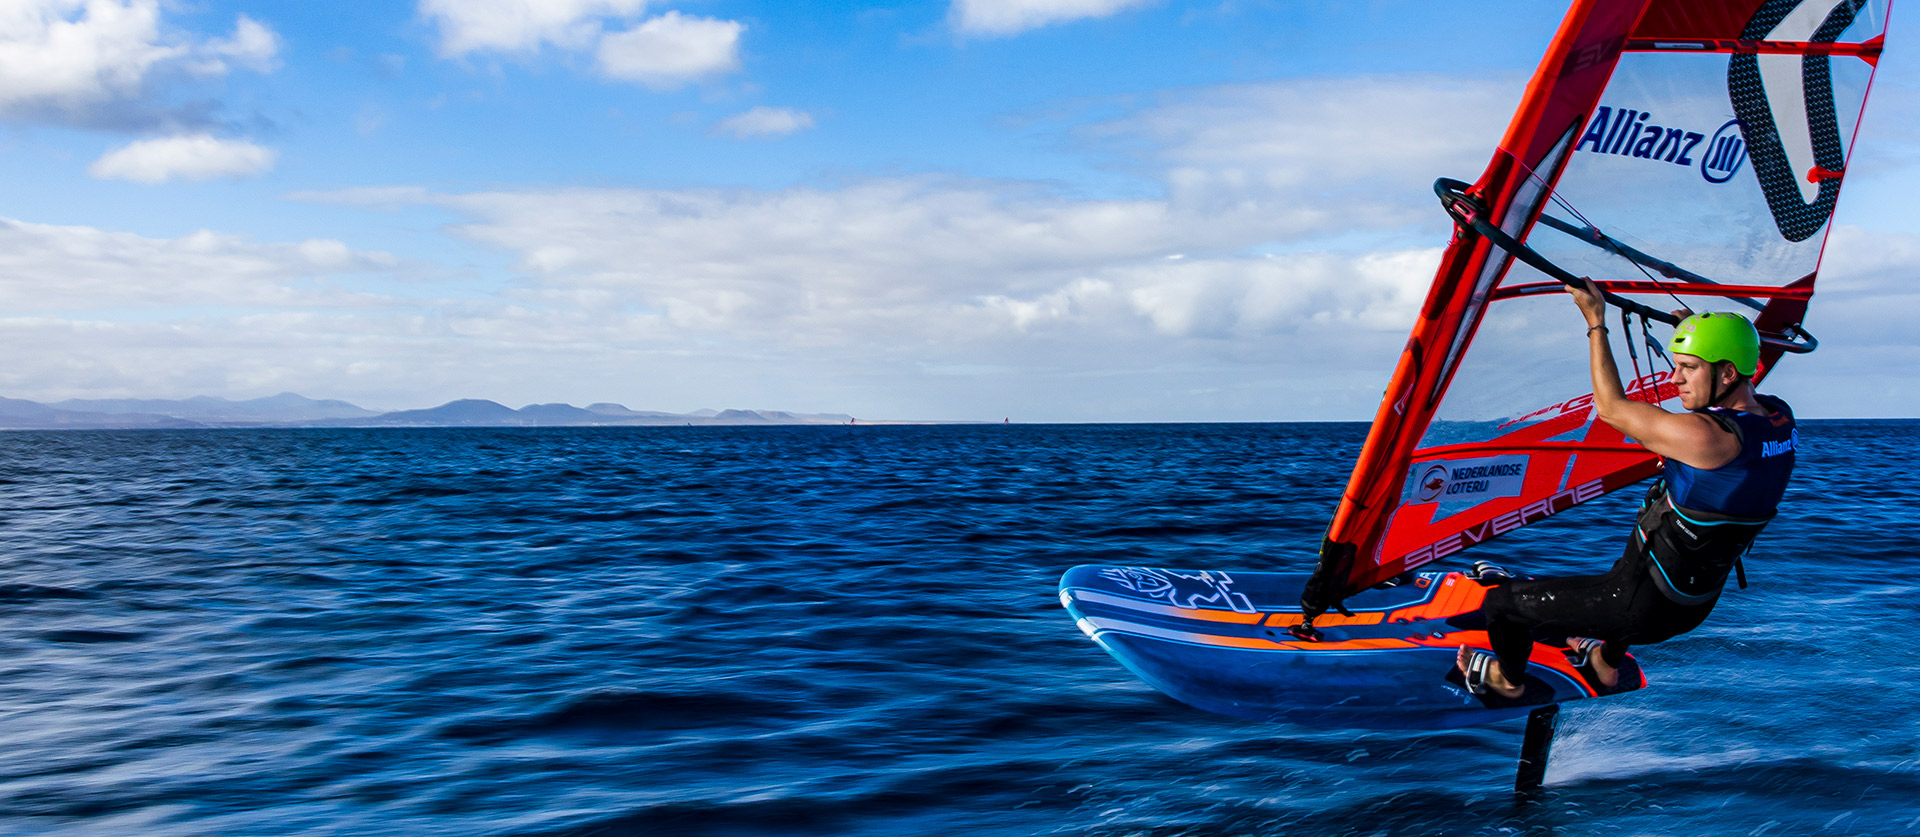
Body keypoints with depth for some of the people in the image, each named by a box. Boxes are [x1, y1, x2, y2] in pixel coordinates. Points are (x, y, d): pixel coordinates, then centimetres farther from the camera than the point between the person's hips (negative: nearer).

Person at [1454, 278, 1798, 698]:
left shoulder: (1707, 437, -32)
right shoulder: (1780, 416, -6)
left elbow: (1612, 408, -18)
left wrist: (1596, 321, -12)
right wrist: (1695, 330, 19)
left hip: (1646, 608, -9)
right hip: (1698, 604, 9)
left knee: (1501, 601, 7)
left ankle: (1509, 679, 36)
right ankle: (1608, 662, 58)